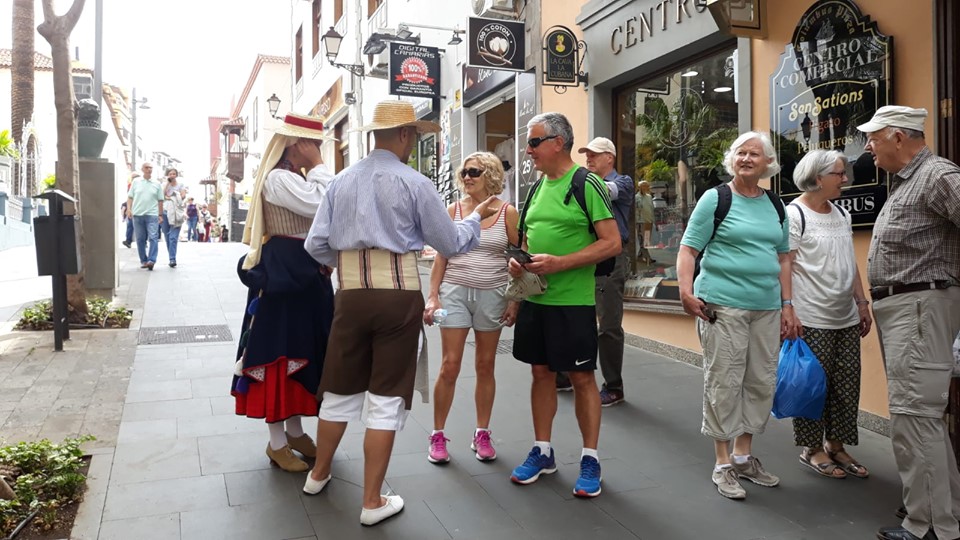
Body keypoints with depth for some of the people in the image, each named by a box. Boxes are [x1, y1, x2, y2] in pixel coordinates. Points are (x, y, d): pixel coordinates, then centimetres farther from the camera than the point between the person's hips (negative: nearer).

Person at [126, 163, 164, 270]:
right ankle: (143, 261, 15)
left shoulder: (157, 184, 6)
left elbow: (160, 201, 8)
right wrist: (129, 209, -3)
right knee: (140, 239, 7)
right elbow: (130, 197, 10)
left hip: (152, 214, -2)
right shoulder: (136, 182, 8)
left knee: (153, 238, -13)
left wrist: (160, 215, 5)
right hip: (137, 214, 2)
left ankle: (151, 260, -16)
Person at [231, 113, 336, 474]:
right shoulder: (278, 179, -16)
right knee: (281, 353, -2)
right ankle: (277, 443, 11)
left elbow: (317, 217, 18)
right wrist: (317, 166, -16)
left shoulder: (296, 179, 17)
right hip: (283, 278, -10)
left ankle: (295, 431, 29)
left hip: (304, 275, 10)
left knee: (302, 351, 15)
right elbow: (323, 206, -27)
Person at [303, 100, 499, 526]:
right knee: (386, 398, 5)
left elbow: (316, 244, 5)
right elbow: (451, 244, 0)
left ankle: (319, 474, 39)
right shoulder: (414, 183, -5)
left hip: (351, 295, 4)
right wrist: (476, 218, 18)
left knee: (340, 389, 20)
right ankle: (373, 502, 14)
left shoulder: (342, 180, 7)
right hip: (398, 295, -4)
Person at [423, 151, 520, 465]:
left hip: (492, 295, 0)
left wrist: (515, 301, -3)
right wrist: (432, 296, -2)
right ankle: (437, 435, 10)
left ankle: (482, 435, 21)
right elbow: (441, 257, 5)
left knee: (485, 366, 8)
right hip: (455, 292, 0)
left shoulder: (508, 212, 0)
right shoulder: (453, 211, 3)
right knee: (450, 365, -2)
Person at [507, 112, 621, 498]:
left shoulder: (587, 184, -9)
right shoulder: (537, 186, 12)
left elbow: (612, 243, -14)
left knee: (581, 378, 3)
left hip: (573, 300, -6)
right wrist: (519, 262, 0)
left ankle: (590, 459, 16)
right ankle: (542, 452, 26)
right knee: (542, 373, 13)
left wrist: (559, 263, -21)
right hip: (534, 297, 7)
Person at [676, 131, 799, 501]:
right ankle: (723, 463, 11)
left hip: (767, 308, 6)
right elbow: (688, 250, -6)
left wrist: (787, 306, 13)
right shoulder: (715, 199, -2)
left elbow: (783, 258, 19)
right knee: (723, 383, -2)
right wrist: (686, 291, -20)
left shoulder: (776, 206, 14)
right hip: (722, 305, -6)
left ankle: (744, 456, 27)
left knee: (762, 383, 11)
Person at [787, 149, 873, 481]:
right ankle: (813, 449, 16)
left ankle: (836, 446, 23)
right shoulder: (794, 214, -9)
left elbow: (851, 265, 19)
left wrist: (862, 303, 15)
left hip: (847, 319, 7)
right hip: (812, 320, -7)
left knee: (847, 386, 9)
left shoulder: (842, 214, 14)